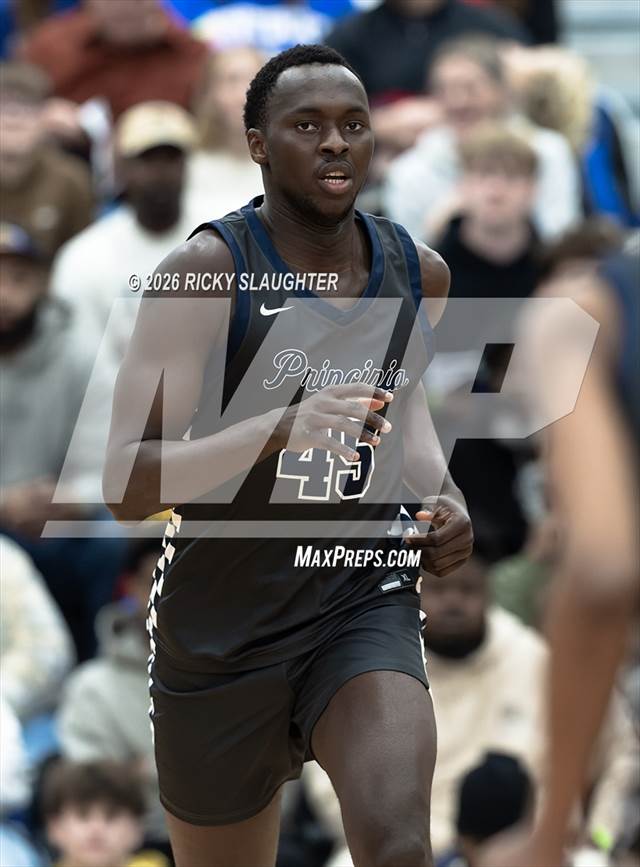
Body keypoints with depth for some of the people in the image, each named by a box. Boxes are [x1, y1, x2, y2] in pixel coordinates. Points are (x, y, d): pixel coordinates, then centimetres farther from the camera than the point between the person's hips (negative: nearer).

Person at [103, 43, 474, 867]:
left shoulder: (415, 272, 0)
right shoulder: (205, 274, -16)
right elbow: (126, 486, -22)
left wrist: (442, 492, 4)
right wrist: (281, 429, -36)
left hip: (365, 602, 2)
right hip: (223, 634, -2)